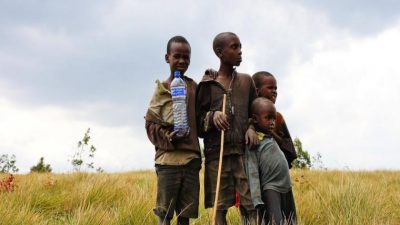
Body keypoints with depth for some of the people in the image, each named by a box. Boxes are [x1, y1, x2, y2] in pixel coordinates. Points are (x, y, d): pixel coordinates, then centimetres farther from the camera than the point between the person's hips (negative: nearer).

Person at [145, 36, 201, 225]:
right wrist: (168, 137, -15)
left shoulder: (195, 88, 11)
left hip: (191, 157, 3)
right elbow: (151, 124, 5)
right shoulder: (161, 90, 4)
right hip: (168, 159, -3)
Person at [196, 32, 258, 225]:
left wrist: (252, 128, 0)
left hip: (243, 151, 2)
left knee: (250, 205, -6)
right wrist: (212, 116, -16)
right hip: (217, 152, -2)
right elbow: (197, 121, 5)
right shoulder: (207, 84, 4)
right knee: (220, 206, -1)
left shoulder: (246, 81, 12)